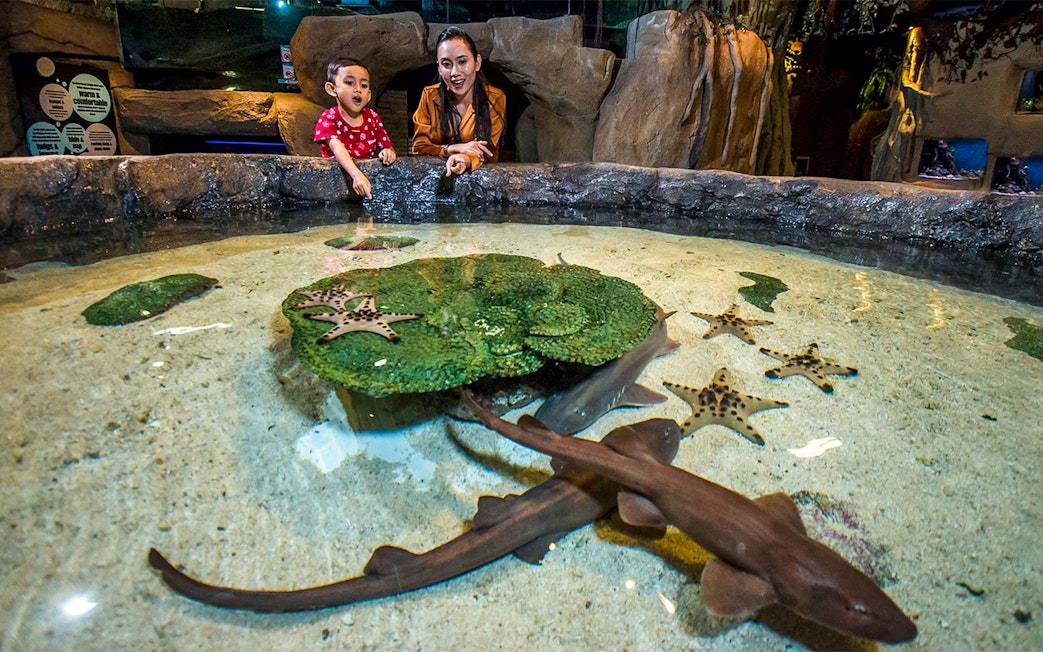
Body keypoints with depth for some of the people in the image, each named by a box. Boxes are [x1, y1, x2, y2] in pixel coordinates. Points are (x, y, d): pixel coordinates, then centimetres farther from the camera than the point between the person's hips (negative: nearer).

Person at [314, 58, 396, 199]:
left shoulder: (373, 117, 6)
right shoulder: (328, 119, -7)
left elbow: (388, 147, 7)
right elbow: (338, 149, -26)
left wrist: (388, 153, -22)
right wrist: (356, 175, -45)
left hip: (371, 171, 3)